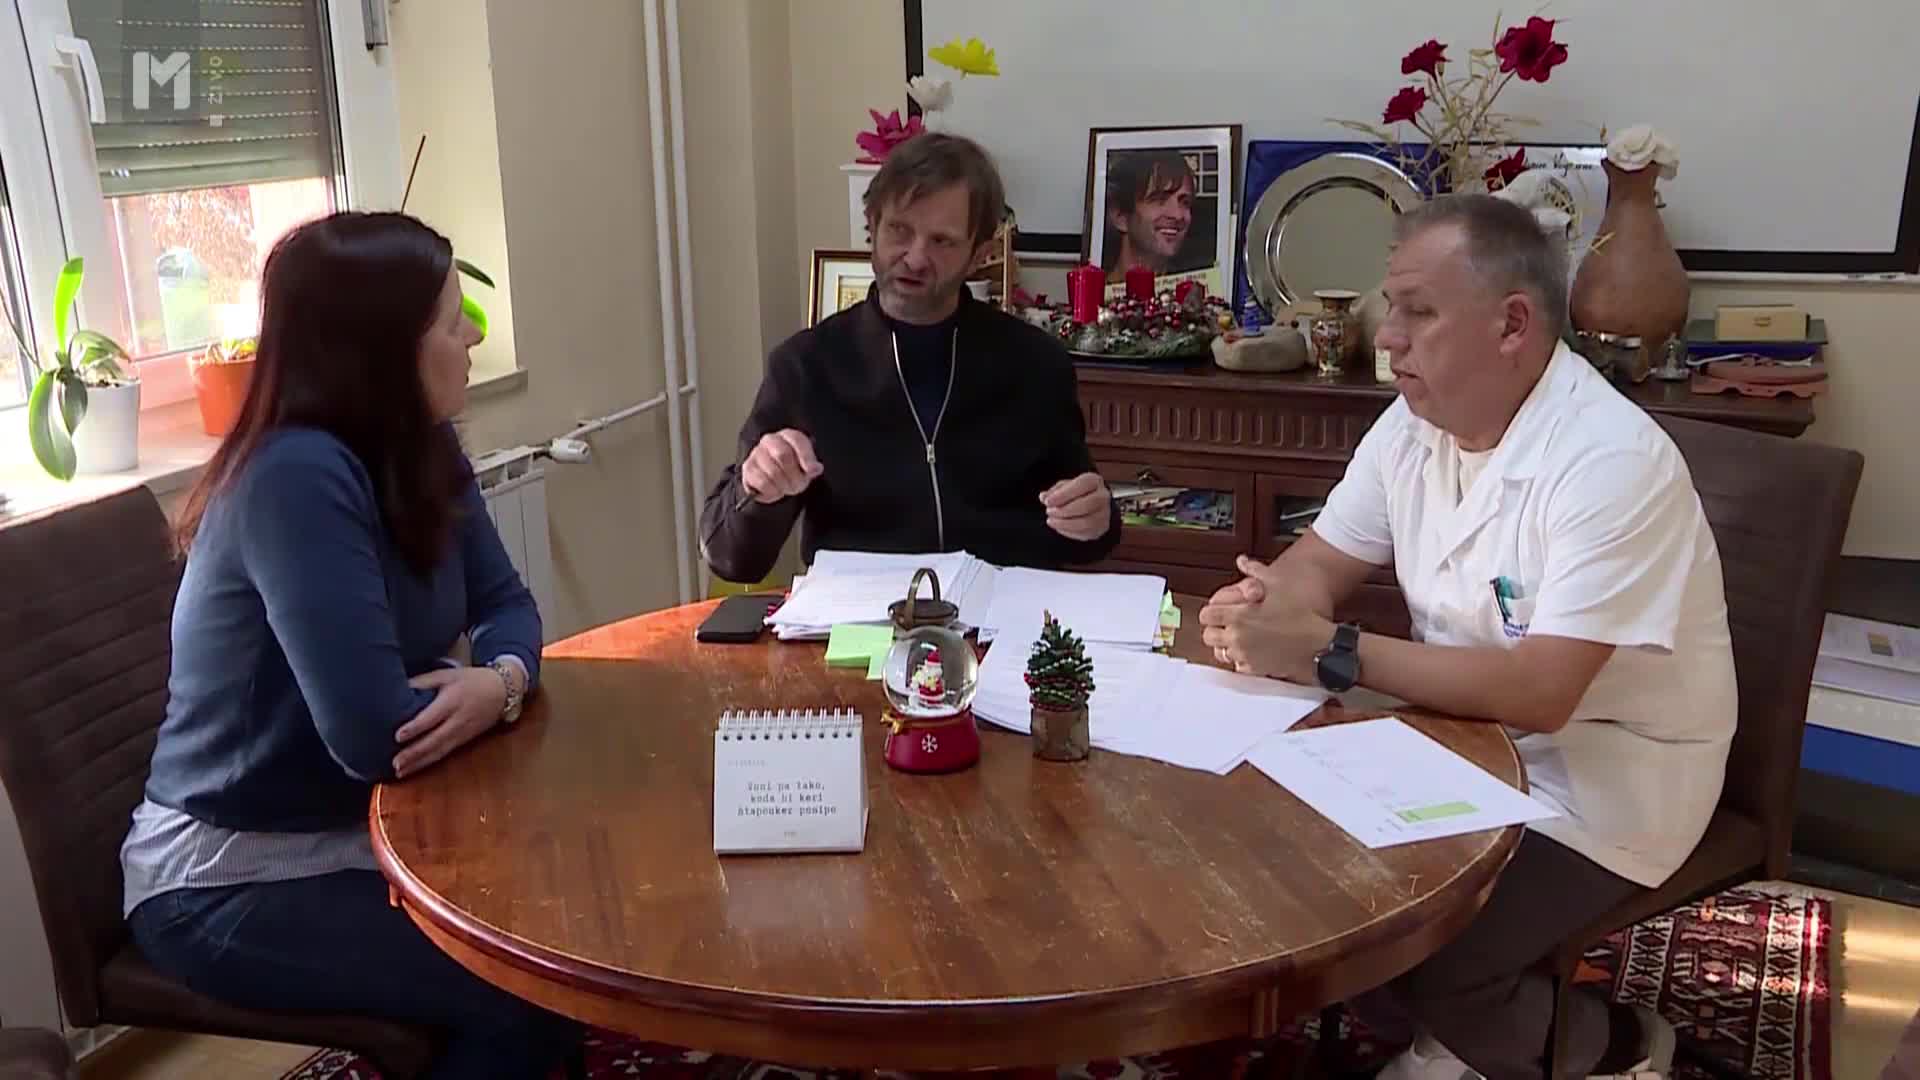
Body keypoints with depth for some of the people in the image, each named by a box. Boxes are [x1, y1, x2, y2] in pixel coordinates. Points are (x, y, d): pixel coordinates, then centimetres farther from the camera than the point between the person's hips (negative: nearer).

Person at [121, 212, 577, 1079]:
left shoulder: (420, 450, -1)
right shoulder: (297, 477, -28)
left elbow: (504, 604, 3)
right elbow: (376, 736, -32)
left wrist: (502, 678, -20)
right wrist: (490, 691, -13)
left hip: (363, 828, 8)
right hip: (228, 882, -8)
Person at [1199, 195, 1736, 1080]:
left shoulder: (1612, 461, -26)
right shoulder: (1415, 421, -2)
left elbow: (1539, 695, -31)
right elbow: (1321, 559, 4)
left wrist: (1328, 652, -30)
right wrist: (1259, 611, -20)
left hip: (1597, 787, -7)